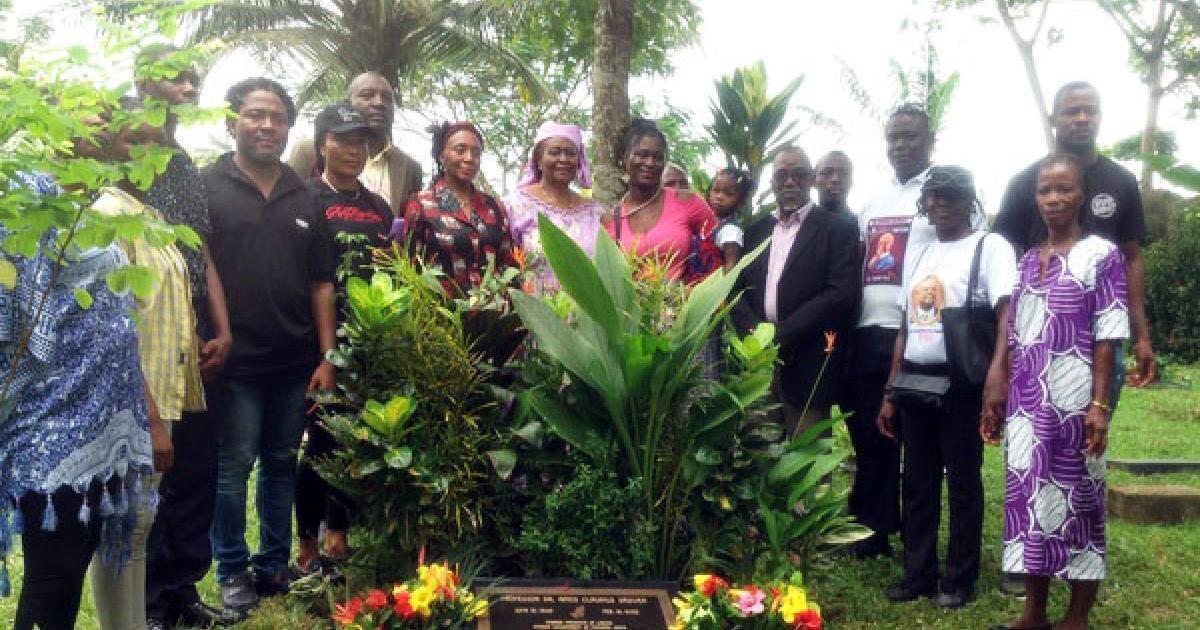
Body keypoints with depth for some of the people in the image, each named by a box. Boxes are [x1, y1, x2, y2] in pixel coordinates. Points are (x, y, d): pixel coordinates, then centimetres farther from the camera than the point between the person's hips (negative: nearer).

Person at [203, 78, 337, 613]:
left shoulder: (305, 199, 11)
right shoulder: (207, 187, -2)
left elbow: (321, 283, 11)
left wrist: (327, 356, 5)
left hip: (294, 363, 4)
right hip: (233, 362, -4)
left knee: (282, 464, 13)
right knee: (233, 466, 4)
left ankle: (275, 564, 26)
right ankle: (233, 570, 19)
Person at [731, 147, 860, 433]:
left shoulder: (839, 229, 2)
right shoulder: (756, 231, 17)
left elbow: (842, 294, -10)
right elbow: (737, 289, 12)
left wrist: (780, 334, -13)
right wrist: (754, 330, -9)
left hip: (806, 366, -4)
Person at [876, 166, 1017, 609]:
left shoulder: (989, 246, -4)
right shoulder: (920, 255, 15)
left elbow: (1006, 314, -15)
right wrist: (890, 393, 15)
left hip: (960, 381, -6)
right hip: (914, 380, 6)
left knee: (962, 483, 4)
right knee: (917, 482, 11)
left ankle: (959, 579, 15)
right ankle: (918, 574, 21)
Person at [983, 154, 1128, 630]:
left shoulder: (1101, 255, -3)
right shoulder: (1026, 261, 12)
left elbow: (1107, 337, -7)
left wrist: (1099, 404, -14)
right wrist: (997, 398, 10)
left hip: (1072, 399, -5)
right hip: (1025, 402, 5)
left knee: (1076, 499, 3)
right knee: (1027, 497, 8)